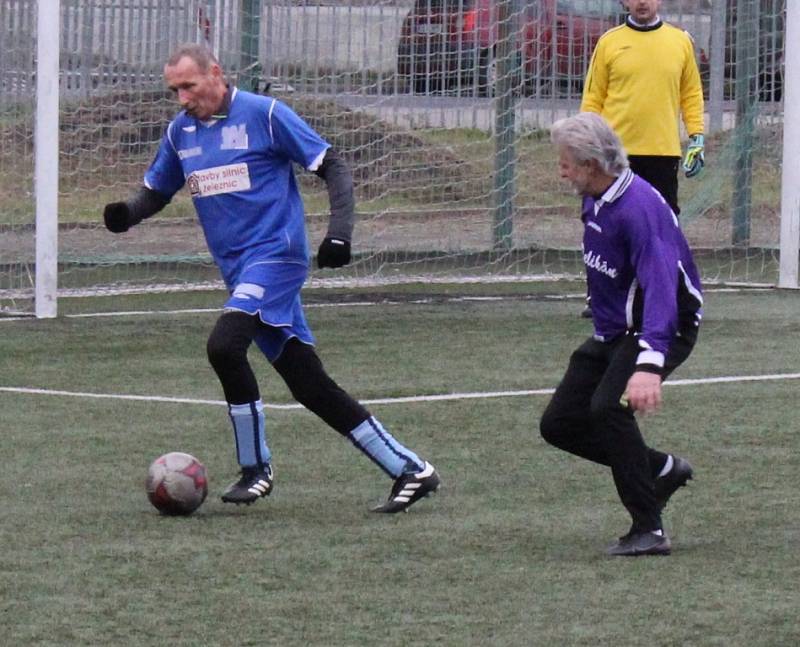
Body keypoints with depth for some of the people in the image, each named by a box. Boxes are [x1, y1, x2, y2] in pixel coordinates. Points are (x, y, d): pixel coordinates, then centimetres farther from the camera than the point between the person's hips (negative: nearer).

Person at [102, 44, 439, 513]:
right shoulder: (181, 131, 10)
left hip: (276, 254, -7)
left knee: (224, 345, -26)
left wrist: (340, 231, -19)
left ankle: (256, 468, -10)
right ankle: (409, 470, 9)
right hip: (240, 271, 7)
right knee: (310, 387, 3)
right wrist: (128, 214, -1)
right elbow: (156, 191, 21)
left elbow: (333, 167, -7)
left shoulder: (264, 114, -9)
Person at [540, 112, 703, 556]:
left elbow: (660, 287, -39)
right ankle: (664, 470, 19)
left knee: (607, 407, -31)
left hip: (661, 330, -9)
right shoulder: (595, 200, 2)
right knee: (559, 424, 3)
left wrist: (649, 366, -49)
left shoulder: (639, 209, -28)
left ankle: (649, 530, -21)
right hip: (612, 333, 9)